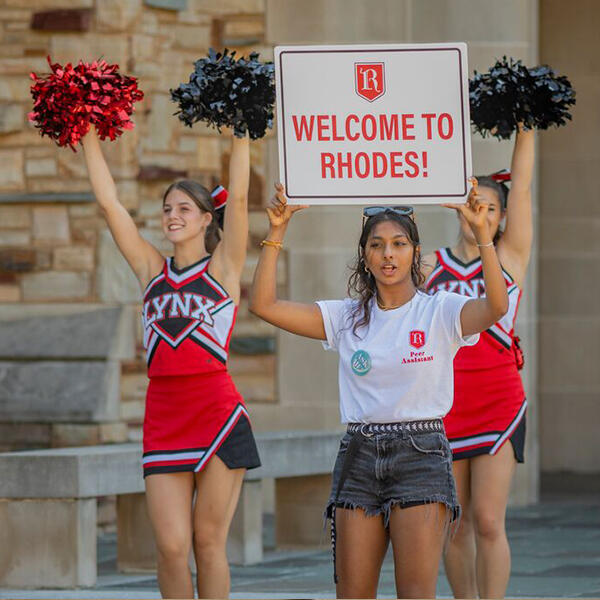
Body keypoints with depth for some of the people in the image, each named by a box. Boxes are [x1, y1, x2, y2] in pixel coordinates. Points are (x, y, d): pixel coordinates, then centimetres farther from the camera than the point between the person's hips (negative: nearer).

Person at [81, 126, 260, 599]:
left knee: (209, 542, 0)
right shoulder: (152, 270, 13)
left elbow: (239, 198, -6)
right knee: (171, 547, -3)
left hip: (217, 412, -3)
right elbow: (109, 204, 11)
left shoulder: (222, 268, 4)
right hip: (162, 415, 3)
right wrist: (90, 139, 8)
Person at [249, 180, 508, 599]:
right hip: (360, 455, 4)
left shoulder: (440, 312, 0)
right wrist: (277, 232, -5)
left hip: (421, 455, -3)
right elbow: (265, 305, 3)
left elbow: (496, 308, -21)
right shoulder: (347, 318, 9)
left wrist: (482, 233, -29)